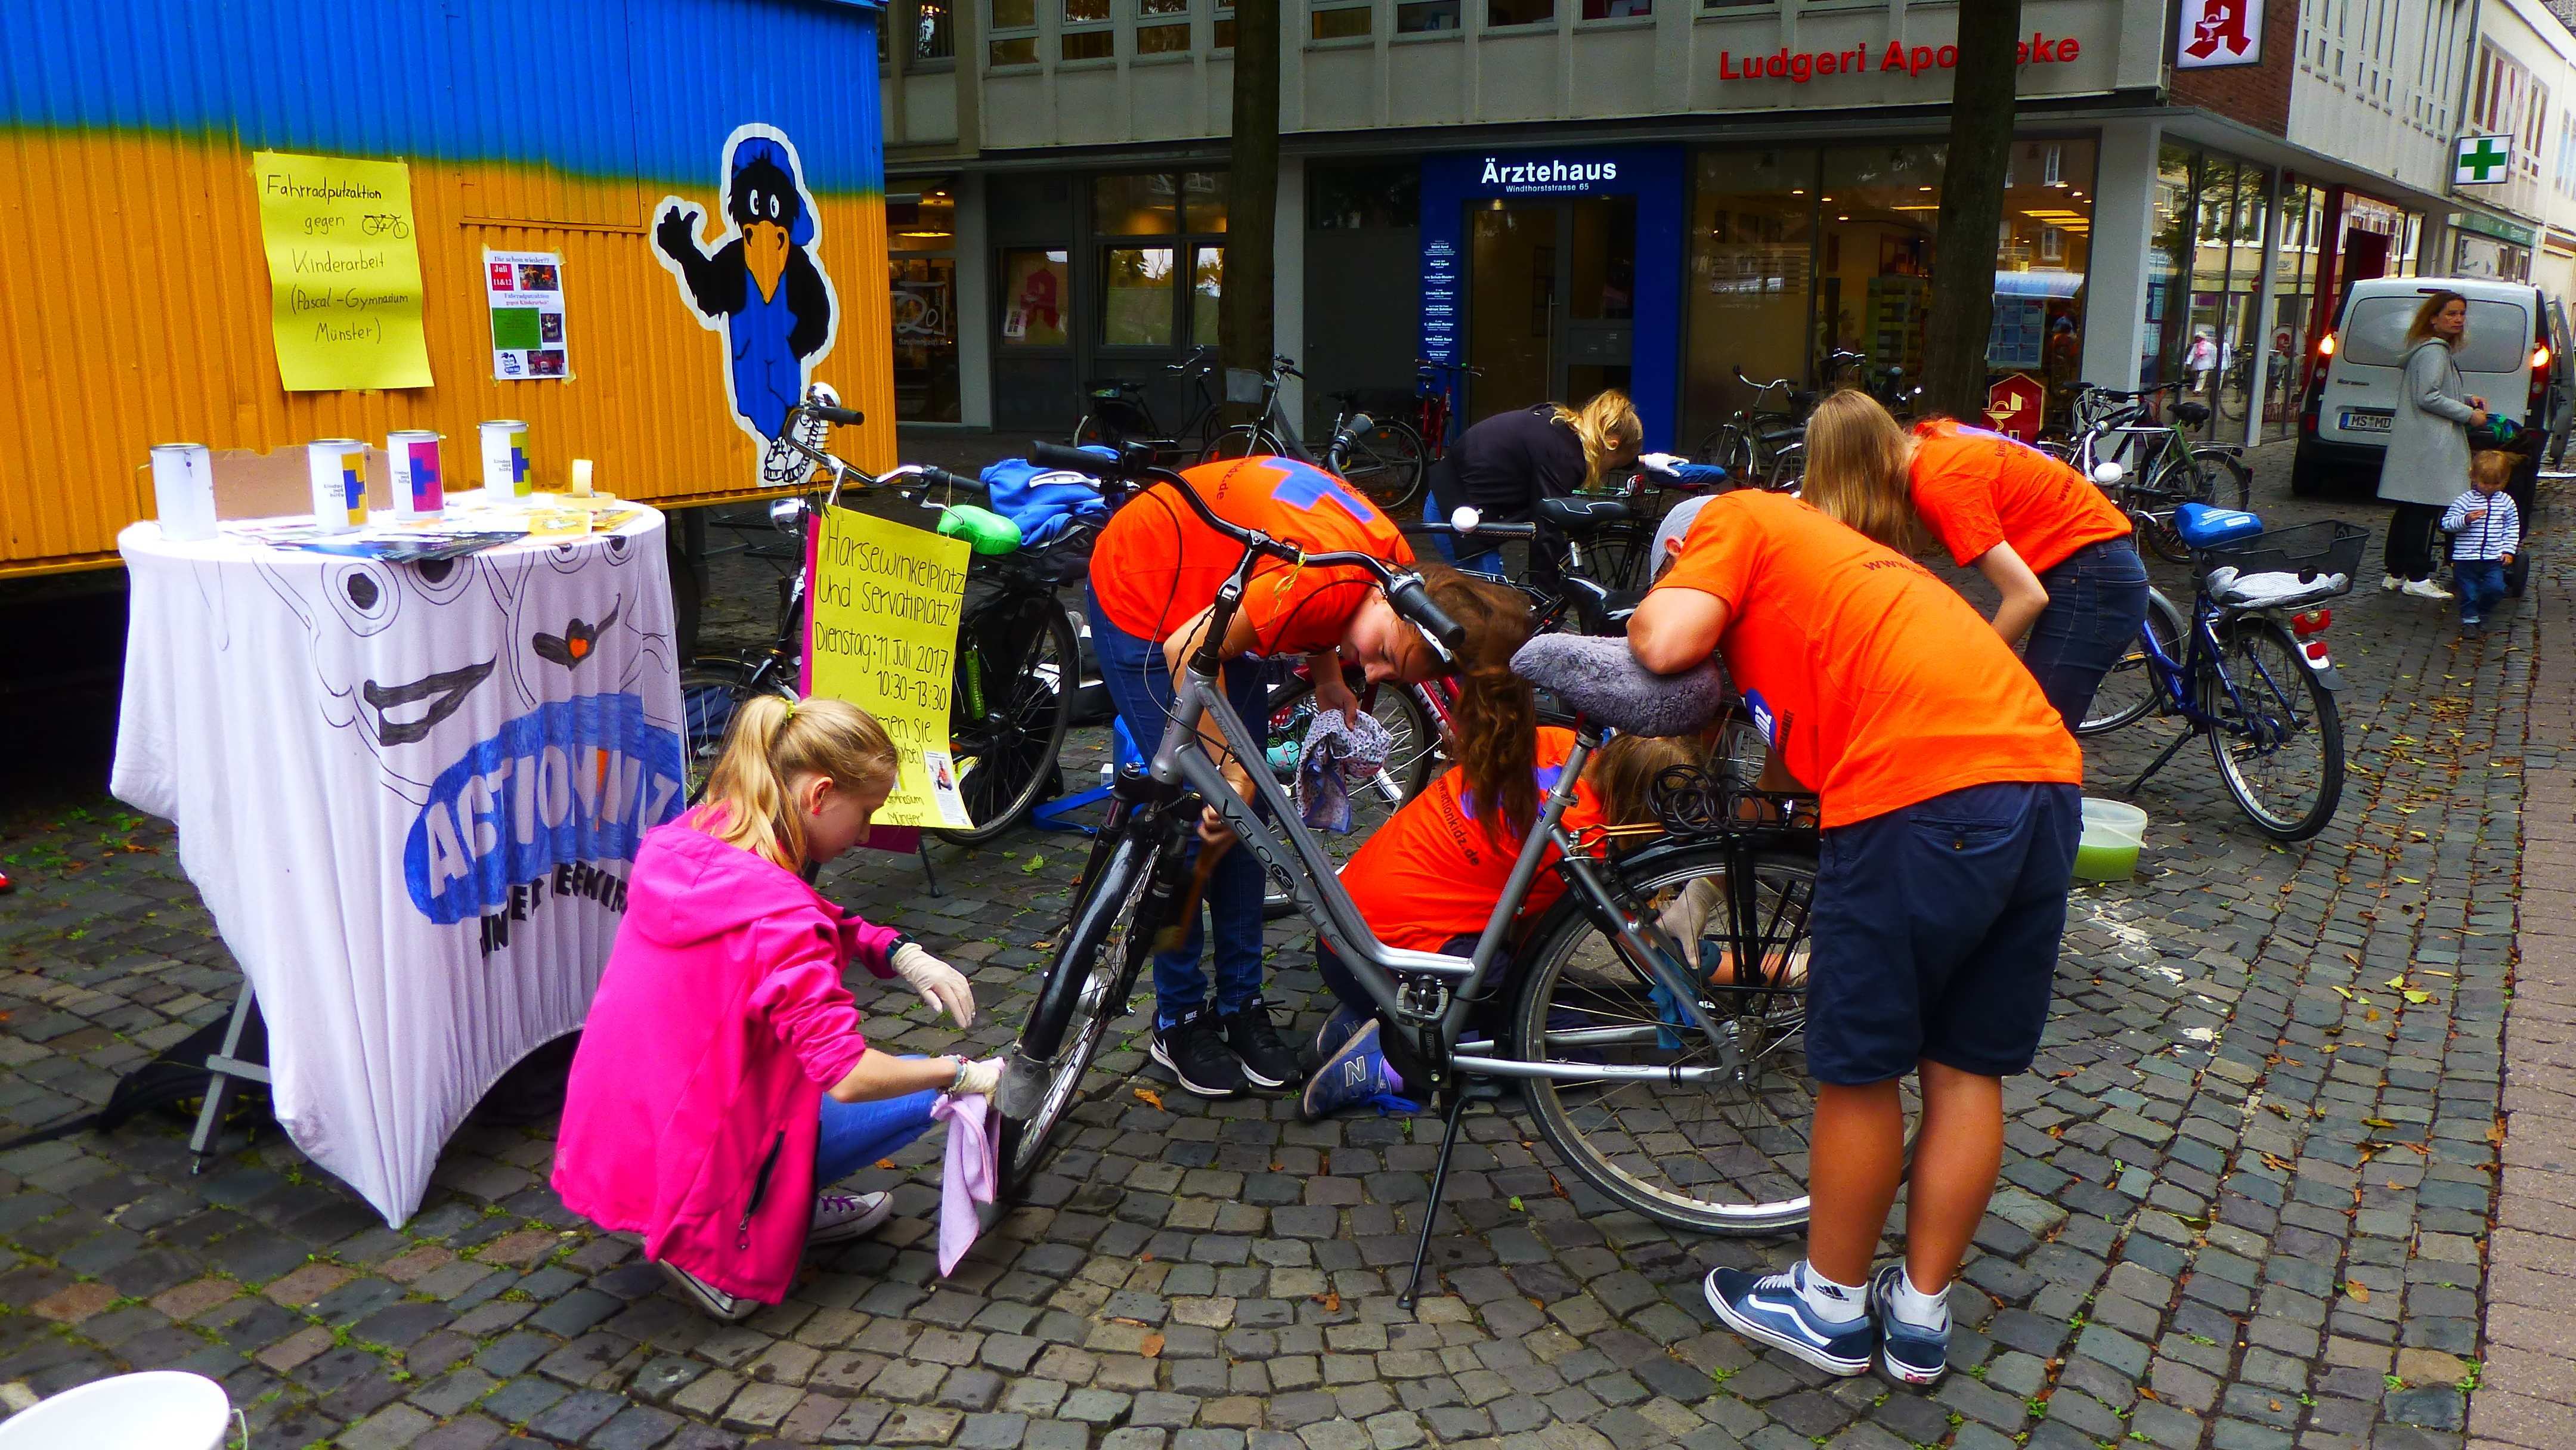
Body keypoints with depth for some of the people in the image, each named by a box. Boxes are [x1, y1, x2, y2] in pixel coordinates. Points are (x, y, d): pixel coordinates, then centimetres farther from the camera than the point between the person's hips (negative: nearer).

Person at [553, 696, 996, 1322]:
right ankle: (723, 1243, 1)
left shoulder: (688, 842, -1)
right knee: (923, 1094, 0)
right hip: (678, 1169, -8)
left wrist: (903, 955, -2)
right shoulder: (776, 912, -27)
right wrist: (964, 1076, -15)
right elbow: (847, 1076, -28)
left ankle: (791, 1207, 19)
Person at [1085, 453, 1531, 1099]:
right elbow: (1188, 652, -36)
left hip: (1208, 597, 8)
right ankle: (1179, 1016, 7)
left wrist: (1329, 682, -5)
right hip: (1138, 591, -8)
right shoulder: (1336, 578, -36)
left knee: (1244, 806, 5)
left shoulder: (1397, 562, -11)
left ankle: (1241, 1001, 15)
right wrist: (1230, 770, -31)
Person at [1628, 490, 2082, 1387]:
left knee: (1858, 1071, 9)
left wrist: (1644, 617, 18)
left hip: (1925, 797, -9)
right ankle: (1920, 1318, 31)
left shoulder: (1737, 521, 14)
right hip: (2046, 780, 9)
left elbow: (1667, 643, -6)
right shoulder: (1829, 553, 34)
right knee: (1968, 1070, 17)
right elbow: (1815, 753, 31)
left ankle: (1831, 1307, 27)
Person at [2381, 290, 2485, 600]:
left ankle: (2395, 573, 14)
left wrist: (2467, 398, 16)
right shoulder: (2434, 351, -12)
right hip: (2428, 446, -11)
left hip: (2421, 444, 11)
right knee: (2424, 510, -9)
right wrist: (2469, 414, -12)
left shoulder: (2440, 350, 21)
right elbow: (2427, 397, -19)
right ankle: (2417, 578, -7)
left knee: (2409, 511, 11)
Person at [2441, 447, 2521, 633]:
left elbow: (2513, 527, 11)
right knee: (2469, 592, 4)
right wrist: (2466, 519, -25)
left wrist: (2508, 550, 3)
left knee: (2496, 588, -5)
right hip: (2465, 558, -2)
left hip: (2494, 558, 2)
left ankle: (2482, 611, 22)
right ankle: (2470, 618, 23)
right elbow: (2446, 523, -8)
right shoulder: (2465, 501, -6)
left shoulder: (2506, 502, 4)